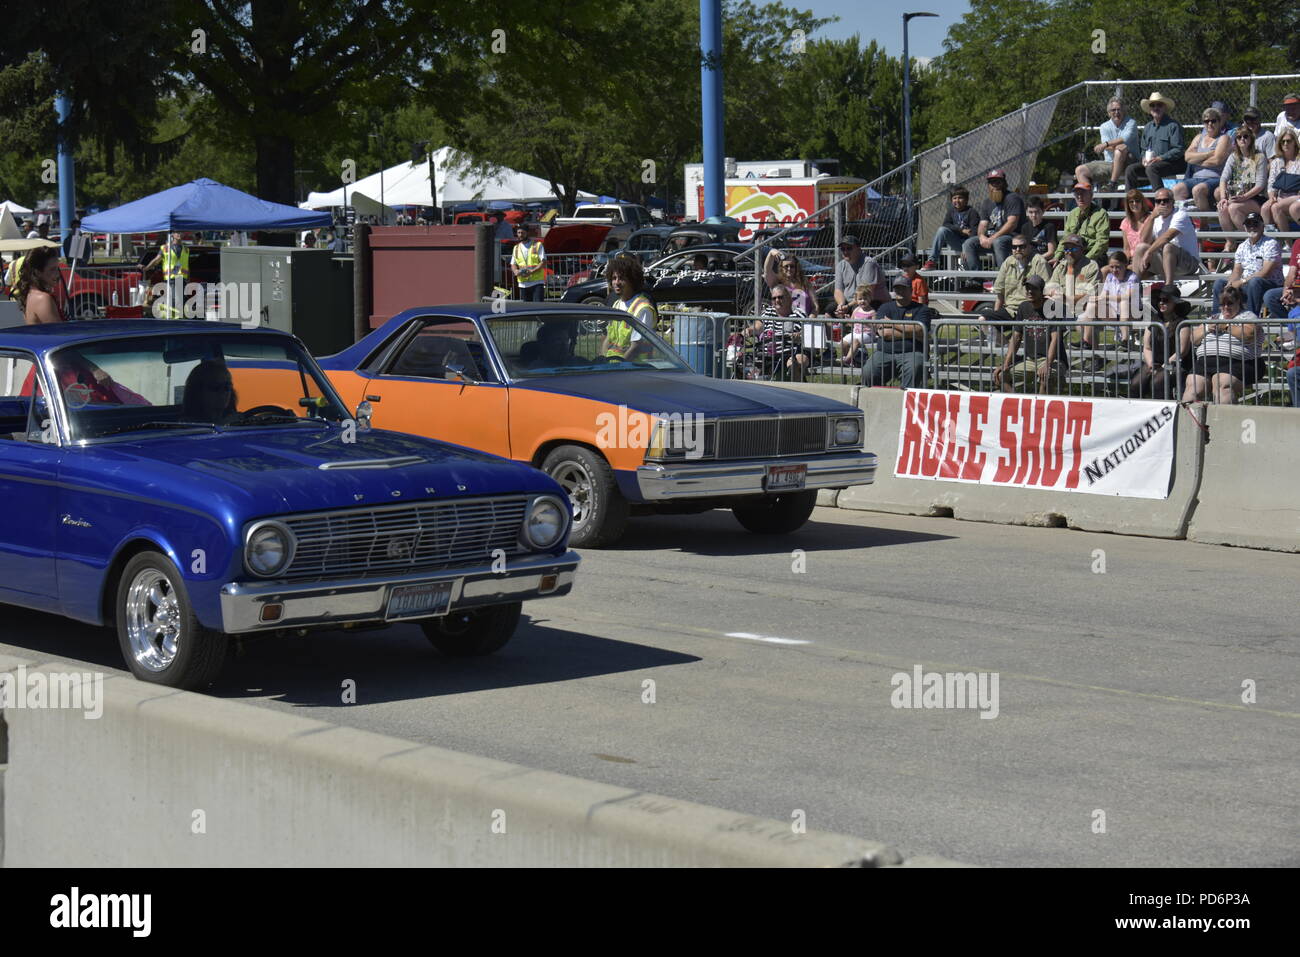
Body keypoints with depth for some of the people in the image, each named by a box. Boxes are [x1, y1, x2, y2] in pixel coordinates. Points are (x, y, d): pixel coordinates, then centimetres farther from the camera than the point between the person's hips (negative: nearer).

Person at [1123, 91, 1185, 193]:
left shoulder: (1173, 125, -4)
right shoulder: (1147, 127, 19)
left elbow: (1178, 150, -11)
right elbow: (1144, 149, 25)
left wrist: (1159, 158, -19)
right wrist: (1144, 158, 1)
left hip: (1171, 163, -7)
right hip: (1150, 162, 7)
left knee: (1151, 168, -34)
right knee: (1131, 169, -13)